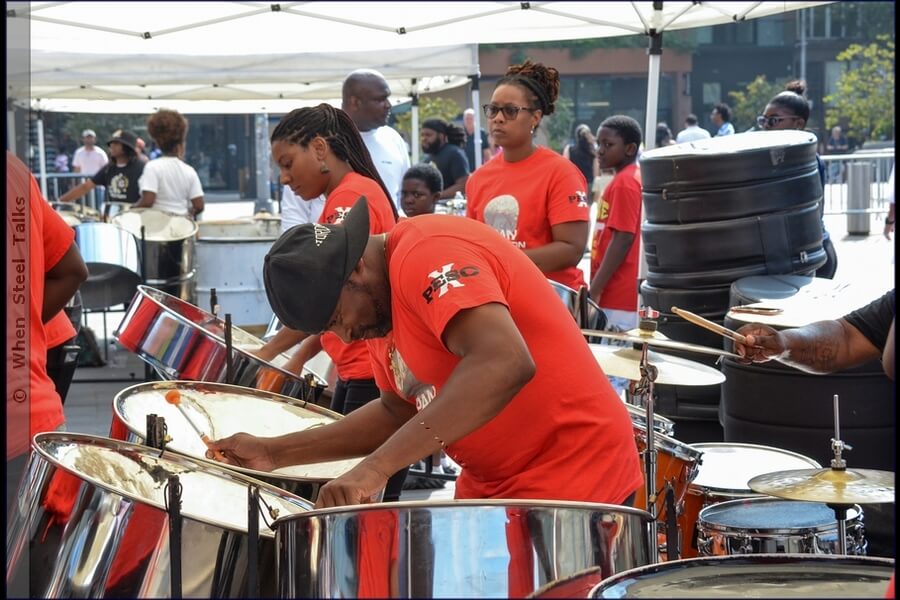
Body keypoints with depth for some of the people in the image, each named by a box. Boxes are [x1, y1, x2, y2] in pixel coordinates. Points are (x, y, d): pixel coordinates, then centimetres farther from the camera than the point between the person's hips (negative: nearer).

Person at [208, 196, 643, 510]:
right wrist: (277, 453, 10)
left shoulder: (426, 257, -19)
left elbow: (504, 364, -34)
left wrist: (375, 467, -37)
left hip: (569, 485, -9)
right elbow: (400, 412, 18)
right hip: (493, 490, 9)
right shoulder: (387, 299, 10)